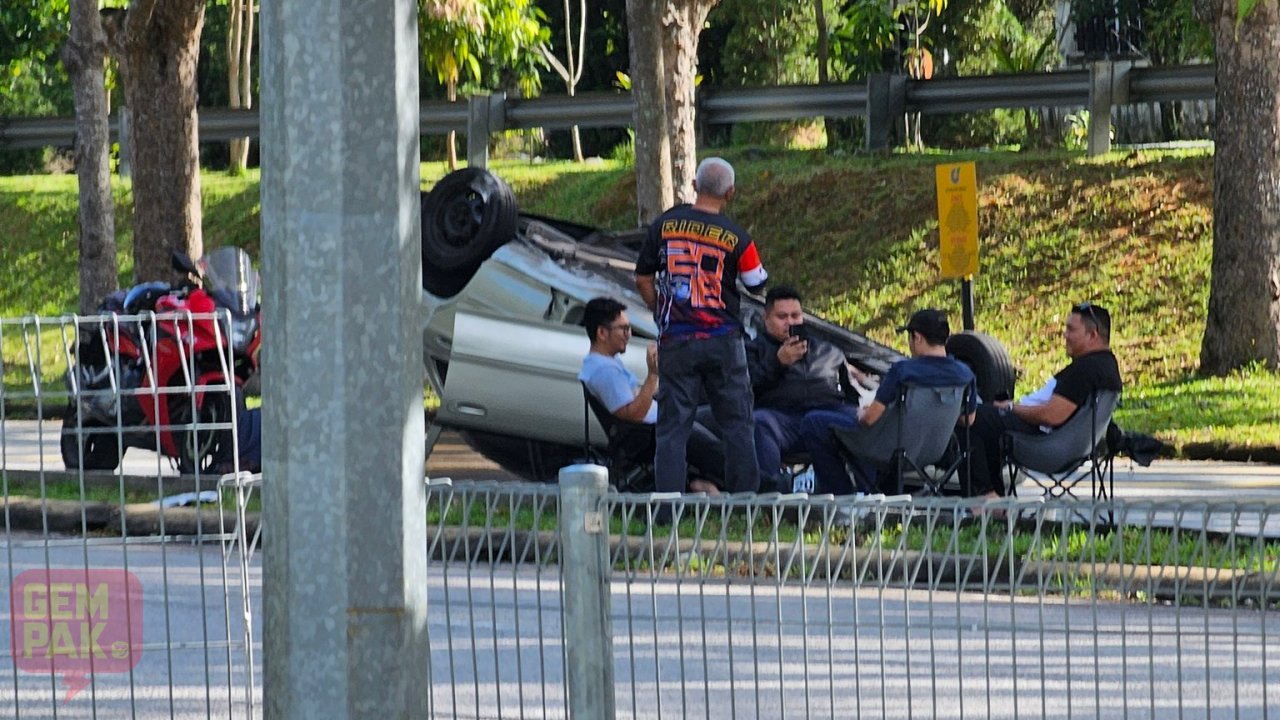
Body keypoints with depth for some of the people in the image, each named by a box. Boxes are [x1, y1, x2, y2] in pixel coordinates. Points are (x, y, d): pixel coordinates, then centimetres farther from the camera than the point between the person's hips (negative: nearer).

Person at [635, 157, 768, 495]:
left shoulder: (665, 225, -1)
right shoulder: (736, 237, -7)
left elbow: (643, 279, 6)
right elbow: (757, 283, 5)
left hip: (675, 340, 1)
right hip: (723, 340, -1)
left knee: (672, 427, 3)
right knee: (736, 423, 9)